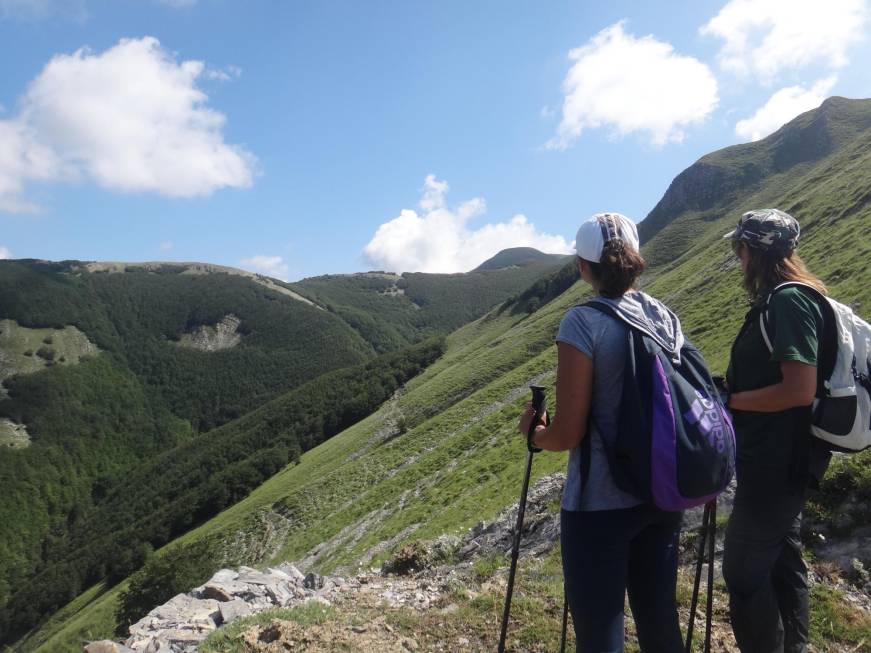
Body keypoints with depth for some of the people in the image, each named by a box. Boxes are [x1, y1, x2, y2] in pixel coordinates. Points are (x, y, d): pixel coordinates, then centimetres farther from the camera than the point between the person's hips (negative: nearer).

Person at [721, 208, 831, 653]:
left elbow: (799, 389, -26)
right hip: (780, 459, 10)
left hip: (776, 462, -10)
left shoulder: (788, 300, -19)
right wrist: (733, 396, 7)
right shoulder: (783, 298, 12)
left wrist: (729, 401, -17)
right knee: (781, 559, 19)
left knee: (743, 571, -2)